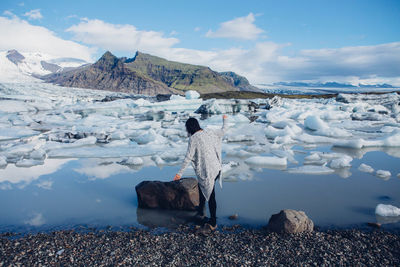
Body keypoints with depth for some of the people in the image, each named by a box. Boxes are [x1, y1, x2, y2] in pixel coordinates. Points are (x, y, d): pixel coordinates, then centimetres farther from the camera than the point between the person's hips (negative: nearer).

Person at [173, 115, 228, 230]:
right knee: (202, 188, 24)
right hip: (216, 168, 6)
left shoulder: (193, 139, -14)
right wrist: (224, 120, 40)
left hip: (206, 172, -6)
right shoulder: (209, 132, 3)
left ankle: (213, 223, 23)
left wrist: (180, 173, -10)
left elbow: (188, 157, -16)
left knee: (210, 196, 8)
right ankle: (201, 212, 34)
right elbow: (223, 131, 20)